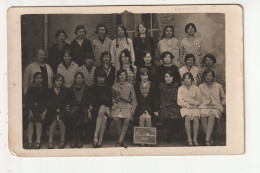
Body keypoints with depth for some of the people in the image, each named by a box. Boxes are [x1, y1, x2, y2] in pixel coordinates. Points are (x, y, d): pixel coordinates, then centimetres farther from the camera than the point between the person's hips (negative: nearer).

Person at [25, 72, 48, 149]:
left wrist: (45, 112, -6)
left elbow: (47, 101, 8)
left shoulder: (45, 89, 11)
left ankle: (38, 142, -28)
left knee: (38, 123, -23)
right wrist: (30, 111, -4)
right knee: (30, 123, -19)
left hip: (41, 109, -2)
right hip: (32, 109, 2)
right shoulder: (31, 89, 14)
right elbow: (28, 101, 10)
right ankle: (29, 142, -23)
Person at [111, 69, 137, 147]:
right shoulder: (114, 86, 13)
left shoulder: (130, 86, 9)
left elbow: (134, 99, 11)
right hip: (117, 105, 1)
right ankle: (123, 141, -19)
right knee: (116, 119, -30)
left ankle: (120, 141, -27)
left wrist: (133, 108, -1)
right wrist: (114, 103, 7)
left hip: (127, 105, -1)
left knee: (127, 119, -31)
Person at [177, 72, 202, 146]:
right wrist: (188, 105, -9)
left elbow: (199, 101, 7)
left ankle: (195, 140, -31)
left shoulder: (196, 88, 11)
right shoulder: (180, 89, 10)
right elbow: (179, 102, 3)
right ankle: (189, 140, -34)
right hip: (185, 108, -1)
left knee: (196, 118, -31)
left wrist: (188, 101, -5)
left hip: (195, 108, 1)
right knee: (187, 118, -33)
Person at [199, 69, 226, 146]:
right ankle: (210, 138, -29)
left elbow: (223, 98, 26)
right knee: (203, 116, -35)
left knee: (212, 116, -35)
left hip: (216, 108, 0)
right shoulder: (200, 87, 13)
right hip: (204, 107, 0)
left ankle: (207, 139, -41)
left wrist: (222, 104, 8)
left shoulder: (218, 86, 14)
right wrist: (199, 105, 1)